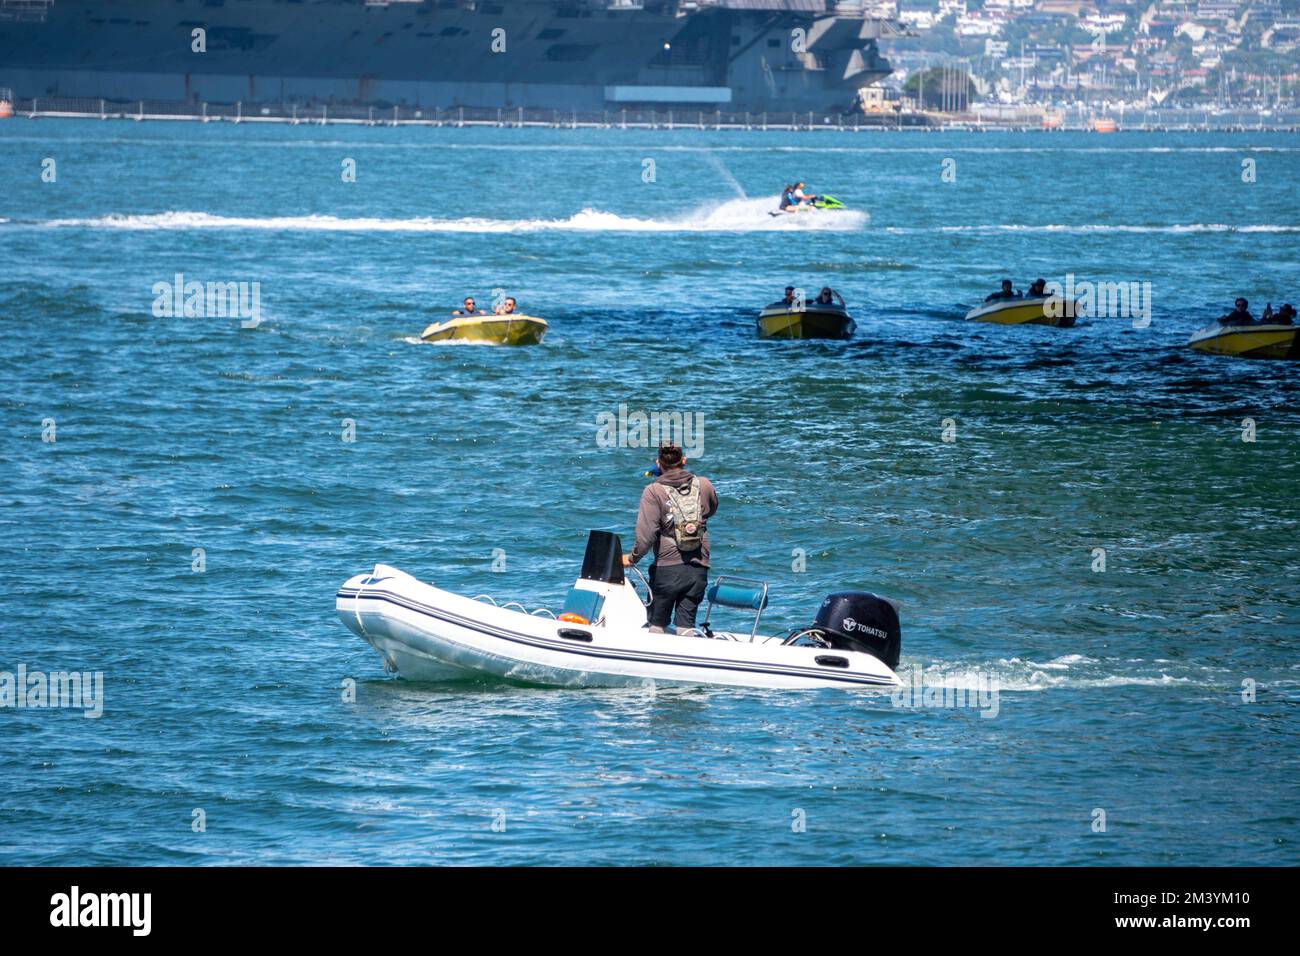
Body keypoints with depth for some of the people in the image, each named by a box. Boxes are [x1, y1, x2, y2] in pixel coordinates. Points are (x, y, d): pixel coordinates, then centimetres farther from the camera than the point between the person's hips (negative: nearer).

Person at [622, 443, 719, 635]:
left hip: (667, 568, -3)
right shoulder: (703, 485, 2)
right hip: (698, 568, 3)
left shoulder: (653, 491, -8)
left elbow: (646, 533, -13)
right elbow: (712, 510, 24)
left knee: (657, 624, 11)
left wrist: (632, 558, -1)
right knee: (686, 622, 5)